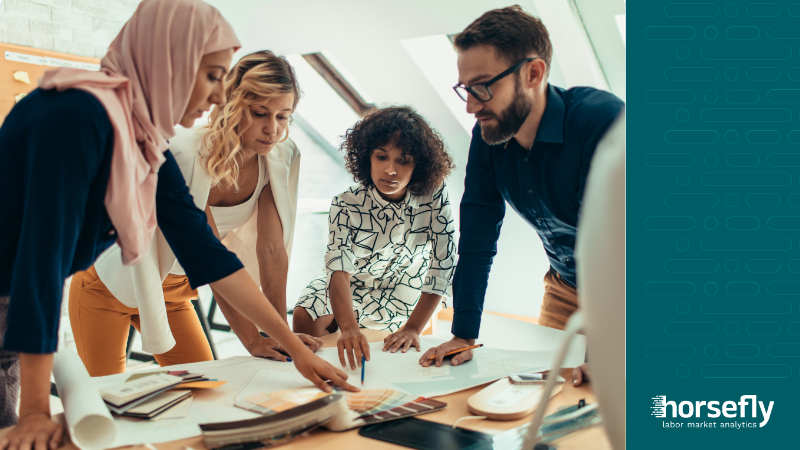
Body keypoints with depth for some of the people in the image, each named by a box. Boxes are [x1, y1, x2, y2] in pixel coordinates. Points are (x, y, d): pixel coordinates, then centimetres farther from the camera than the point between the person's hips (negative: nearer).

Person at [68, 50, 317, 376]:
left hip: (172, 286, 5)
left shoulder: (280, 157, -16)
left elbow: (272, 248, -17)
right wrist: (252, 341, -32)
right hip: (110, 284, -5)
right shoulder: (184, 154, -32)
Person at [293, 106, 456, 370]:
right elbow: (340, 270, -37)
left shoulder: (435, 196, -27)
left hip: (404, 293, 1)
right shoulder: (346, 205, -26)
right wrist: (349, 328, -56)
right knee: (305, 317, -22)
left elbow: (443, 266, -23)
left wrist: (413, 328, -28)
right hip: (352, 286, 0)